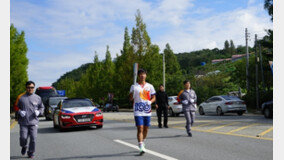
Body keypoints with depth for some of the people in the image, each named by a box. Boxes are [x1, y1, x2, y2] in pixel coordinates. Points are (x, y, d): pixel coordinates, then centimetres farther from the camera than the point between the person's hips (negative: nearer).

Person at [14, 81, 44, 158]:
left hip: (33, 122, 0)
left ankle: (31, 153, 14)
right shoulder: (21, 97, 5)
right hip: (23, 122, 0)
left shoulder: (37, 98, 8)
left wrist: (39, 112, -3)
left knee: (33, 138, -5)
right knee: (23, 137, -6)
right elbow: (16, 106, 14)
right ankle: (24, 147, 28)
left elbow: (42, 107, 17)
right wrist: (19, 111, -6)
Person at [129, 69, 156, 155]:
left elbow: (154, 97, 10)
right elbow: (131, 99, -2)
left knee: (146, 129, 13)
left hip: (147, 111, 3)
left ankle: (142, 143, 35)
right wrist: (132, 93, -23)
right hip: (138, 111, -3)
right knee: (140, 129, -10)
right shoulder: (134, 86, 1)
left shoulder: (150, 86, 8)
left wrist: (150, 101, -11)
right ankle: (141, 148, -11)